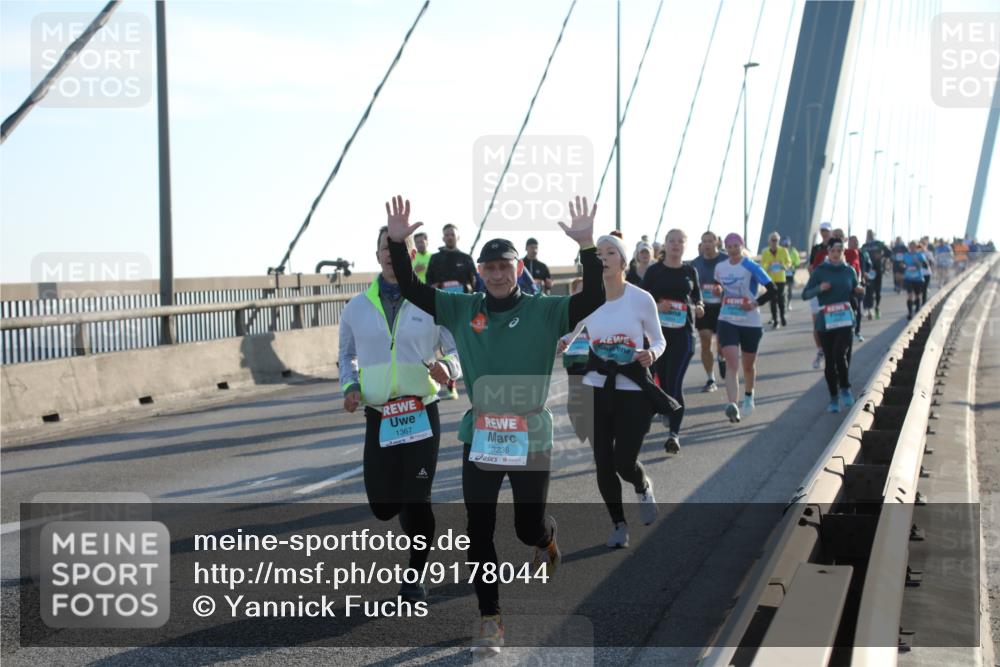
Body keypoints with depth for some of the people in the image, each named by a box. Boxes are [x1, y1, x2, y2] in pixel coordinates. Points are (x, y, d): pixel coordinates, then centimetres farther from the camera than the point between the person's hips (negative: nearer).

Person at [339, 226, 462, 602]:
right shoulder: (358, 308, 6)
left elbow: (460, 352, 3)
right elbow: (347, 355, 20)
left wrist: (446, 366, -20)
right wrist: (350, 386, 1)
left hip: (421, 413, -2)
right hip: (378, 417, 2)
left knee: (416, 499, -3)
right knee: (381, 506, 3)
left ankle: (415, 575, 16)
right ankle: (415, 516, 40)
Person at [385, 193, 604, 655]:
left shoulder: (545, 311, -4)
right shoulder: (462, 310, 2)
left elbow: (594, 298, -18)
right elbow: (410, 289, -1)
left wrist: (587, 246, -29)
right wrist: (397, 243, -15)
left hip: (531, 438, -2)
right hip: (479, 438, 2)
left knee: (529, 527, 10)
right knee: (479, 534, 3)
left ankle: (547, 538, 50)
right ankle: (489, 620, 16)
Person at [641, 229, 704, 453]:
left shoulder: (690, 271, 7)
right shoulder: (654, 271, 3)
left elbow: (697, 299, 17)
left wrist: (699, 308, -5)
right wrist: (657, 306, -17)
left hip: (683, 333, -1)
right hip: (658, 331, 1)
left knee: (675, 382, -12)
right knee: (663, 380, 10)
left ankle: (674, 433, -15)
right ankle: (669, 415, 35)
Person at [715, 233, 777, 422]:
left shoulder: (752, 267, -10)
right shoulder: (720, 267, 4)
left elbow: (772, 290, -10)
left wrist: (755, 303, -18)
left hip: (750, 323, -2)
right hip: (727, 321, 2)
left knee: (748, 365, 15)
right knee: (732, 364, -15)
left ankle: (749, 396, 43)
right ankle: (732, 406, -24)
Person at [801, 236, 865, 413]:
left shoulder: (849, 271, 6)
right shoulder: (820, 271, 0)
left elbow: (855, 291, 19)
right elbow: (805, 294, -3)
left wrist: (860, 291, -3)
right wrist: (820, 288, -20)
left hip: (845, 320, 0)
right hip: (825, 320, 0)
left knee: (840, 353, -20)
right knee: (829, 360, 5)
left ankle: (845, 389, 2)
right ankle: (834, 398, 19)